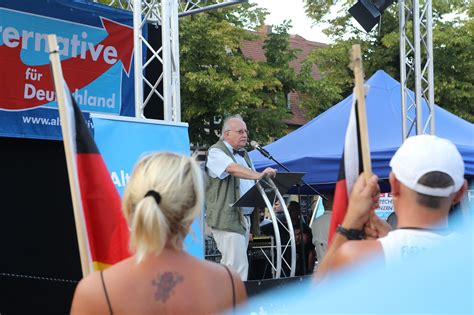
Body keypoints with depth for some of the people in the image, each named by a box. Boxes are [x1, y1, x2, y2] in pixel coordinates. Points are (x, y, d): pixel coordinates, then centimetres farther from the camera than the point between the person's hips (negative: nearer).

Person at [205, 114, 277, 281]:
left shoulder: (244, 154, 21)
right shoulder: (216, 152, -6)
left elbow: (254, 184, 29)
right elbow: (233, 169, -26)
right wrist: (258, 175, -40)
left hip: (244, 217, 9)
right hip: (227, 218, -9)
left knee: (231, 264, 10)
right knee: (238, 267, -14)